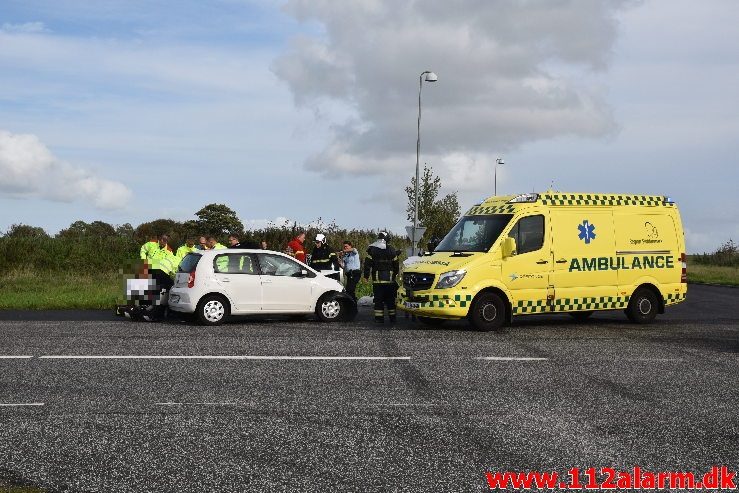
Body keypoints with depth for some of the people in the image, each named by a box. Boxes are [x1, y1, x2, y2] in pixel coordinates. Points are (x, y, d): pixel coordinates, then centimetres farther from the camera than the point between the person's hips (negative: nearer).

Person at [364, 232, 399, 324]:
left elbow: (367, 263, -4)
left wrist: (366, 275, 3)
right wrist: (394, 274, 25)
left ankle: (379, 317, -1)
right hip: (390, 278, 2)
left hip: (377, 279, -2)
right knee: (390, 299, 9)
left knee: (378, 299, 2)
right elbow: (396, 265, 12)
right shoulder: (391, 250, 6)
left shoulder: (372, 249, -1)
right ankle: (392, 317, 10)